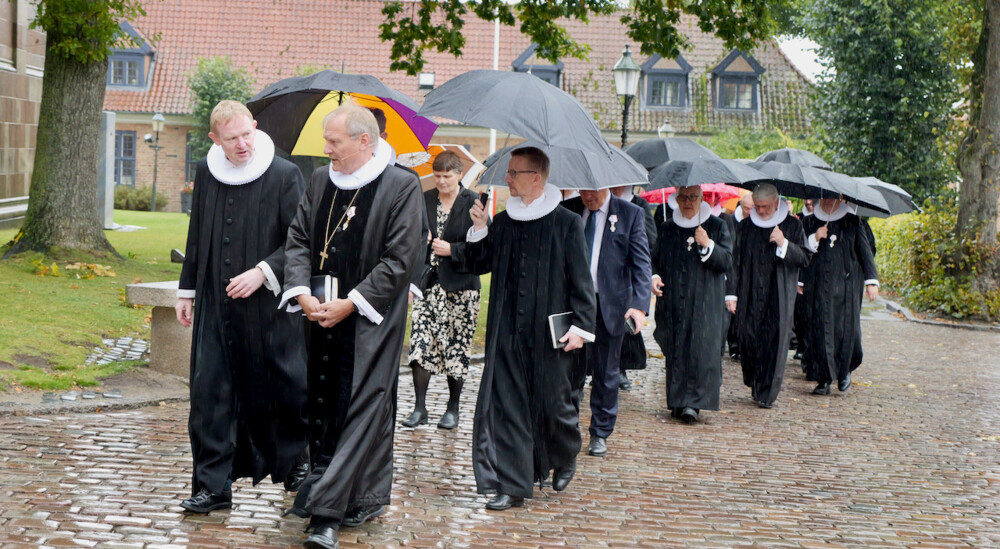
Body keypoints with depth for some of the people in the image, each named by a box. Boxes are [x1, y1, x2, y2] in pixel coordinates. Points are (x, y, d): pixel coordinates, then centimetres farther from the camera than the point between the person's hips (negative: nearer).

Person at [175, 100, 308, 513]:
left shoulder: (284, 176, -8)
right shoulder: (206, 173, 6)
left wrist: (262, 273, -18)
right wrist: (187, 291, 17)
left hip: (268, 306, -4)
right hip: (215, 305, 4)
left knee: (281, 390, 7)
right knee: (210, 392, 1)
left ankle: (296, 461, 33)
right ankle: (213, 486, 8)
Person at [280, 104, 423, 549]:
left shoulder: (401, 187, -8)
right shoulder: (320, 181, 9)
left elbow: (401, 258, -11)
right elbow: (298, 240, 11)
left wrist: (350, 303, -14)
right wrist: (301, 292, -7)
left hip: (370, 320, -6)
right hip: (321, 313, 6)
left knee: (361, 408, -8)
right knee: (322, 405, 8)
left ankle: (327, 511, -10)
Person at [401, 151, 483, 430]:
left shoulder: (473, 203, -3)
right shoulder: (425, 200, 9)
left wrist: (452, 249, -15)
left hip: (460, 285, -3)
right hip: (429, 282, 3)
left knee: (456, 346, 2)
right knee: (420, 343, -6)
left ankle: (453, 409, 14)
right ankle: (420, 408, 2)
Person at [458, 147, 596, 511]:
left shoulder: (567, 224, -3)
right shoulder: (502, 222, 10)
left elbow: (581, 280, -3)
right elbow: (477, 266, 12)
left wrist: (580, 325, -10)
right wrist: (479, 230, -3)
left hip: (550, 331, -4)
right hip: (507, 332, 4)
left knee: (552, 403, 5)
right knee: (506, 405, -1)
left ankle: (565, 459, 36)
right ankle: (512, 485, 4)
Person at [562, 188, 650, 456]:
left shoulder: (630, 214, -1)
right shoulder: (567, 210, 5)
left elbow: (641, 263, -5)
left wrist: (639, 305, -17)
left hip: (610, 306, -1)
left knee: (606, 375, 8)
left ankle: (600, 434, 21)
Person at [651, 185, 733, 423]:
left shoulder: (717, 227, 5)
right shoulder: (667, 229, 13)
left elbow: (727, 261, -2)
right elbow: (656, 260, 17)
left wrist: (708, 245, -18)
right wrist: (654, 278, -2)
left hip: (704, 302, -2)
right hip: (673, 301, 3)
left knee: (701, 349, -10)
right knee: (675, 350, 1)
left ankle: (694, 402, -11)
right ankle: (678, 401, 8)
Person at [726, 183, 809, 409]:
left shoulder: (792, 225, 4)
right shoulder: (746, 226, 9)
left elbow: (804, 259, 1)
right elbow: (736, 261, 11)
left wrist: (784, 244, -15)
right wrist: (731, 293, 5)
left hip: (779, 297, -2)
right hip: (750, 296, 2)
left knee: (775, 342, -6)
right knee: (749, 341, -1)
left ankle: (768, 393, 0)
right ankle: (754, 385, 20)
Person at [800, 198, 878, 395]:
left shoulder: (852, 221, 7)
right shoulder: (810, 223, 10)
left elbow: (865, 251, 5)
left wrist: (871, 281, -2)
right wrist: (815, 238, -12)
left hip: (847, 284, -1)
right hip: (819, 286, 1)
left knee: (846, 328, -5)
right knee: (821, 329, -4)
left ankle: (845, 371, 18)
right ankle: (824, 379, 0)